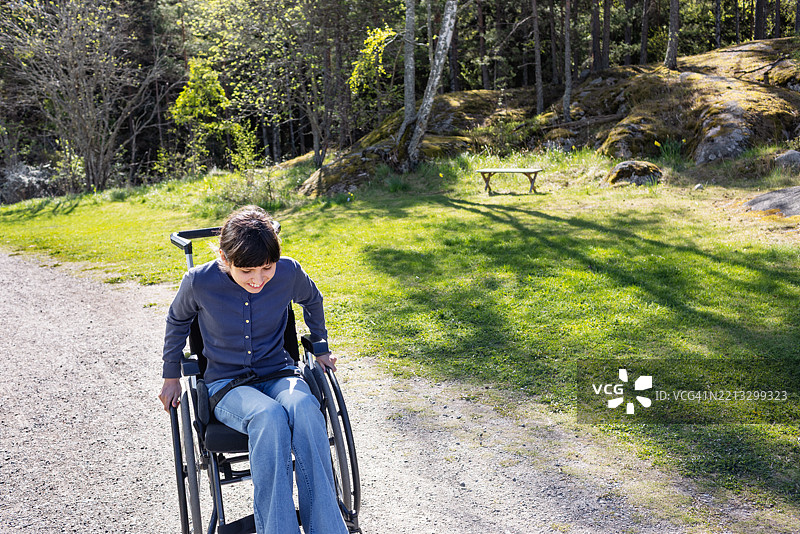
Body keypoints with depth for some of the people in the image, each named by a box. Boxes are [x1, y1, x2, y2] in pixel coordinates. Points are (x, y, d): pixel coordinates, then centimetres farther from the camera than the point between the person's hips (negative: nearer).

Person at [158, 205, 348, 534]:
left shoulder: (288, 272, -10)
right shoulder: (199, 282, -13)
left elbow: (312, 301, 15)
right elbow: (177, 322, 10)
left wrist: (320, 348, 23)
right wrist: (171, 376, 17)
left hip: (278, 374, 1)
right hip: (226, 386, -1)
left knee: (304, 406, -36)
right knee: (269, 416, -38)